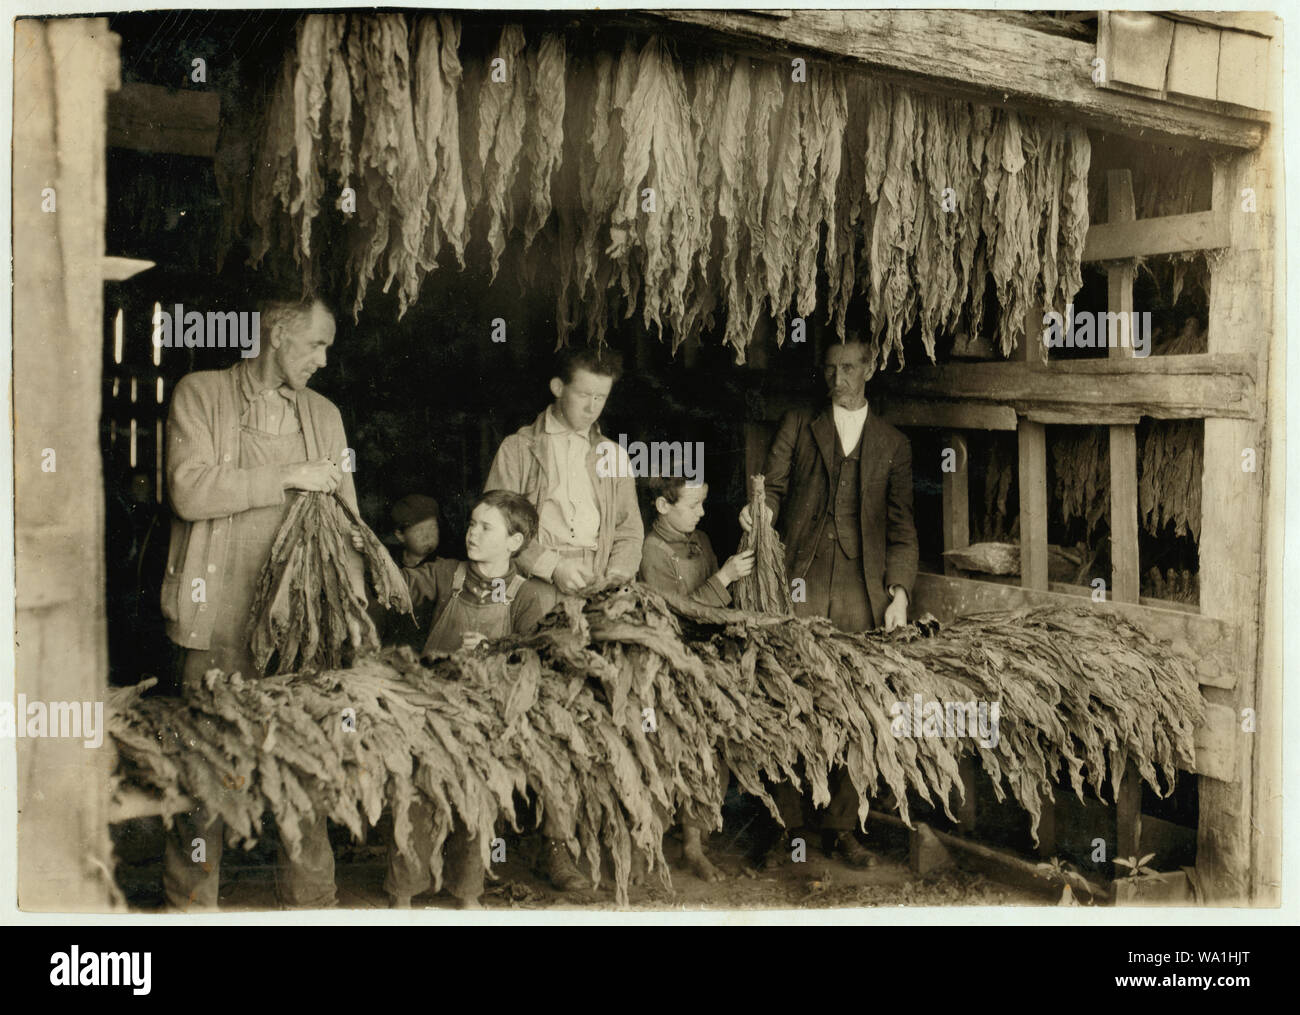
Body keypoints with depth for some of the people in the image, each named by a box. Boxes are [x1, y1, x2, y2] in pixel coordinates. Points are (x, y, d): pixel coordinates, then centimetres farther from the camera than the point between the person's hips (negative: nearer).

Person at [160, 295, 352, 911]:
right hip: (220, 622, -3)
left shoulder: (324, 414, 17)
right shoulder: (200, 394, 5)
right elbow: (189, 489, -11)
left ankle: (310, 901, 14)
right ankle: (192, 899, 16)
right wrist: (288, 477, -11)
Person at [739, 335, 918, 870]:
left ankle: (841, 825, 10)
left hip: (861, 589, 1)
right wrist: (762, 510, -11)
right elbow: (774, 488, 13)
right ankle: (788, 825, 2)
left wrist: (899, 591, 2)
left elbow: (901, 525, 12)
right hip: (801, 581, 0)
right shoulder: (797, 425, 14)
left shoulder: (893, 444, 15)